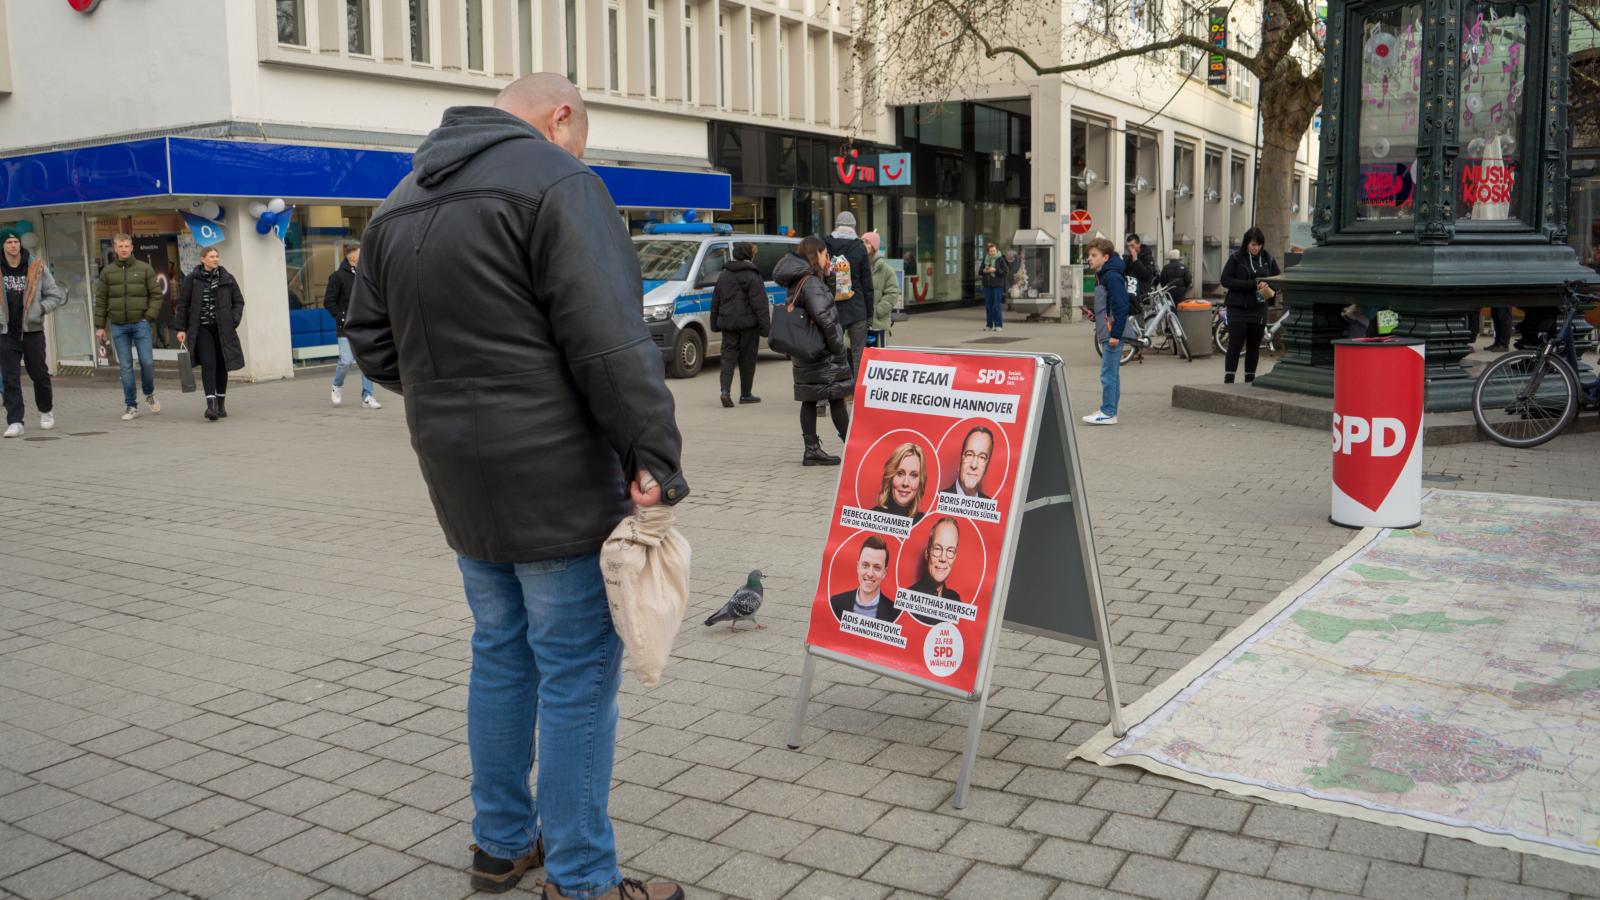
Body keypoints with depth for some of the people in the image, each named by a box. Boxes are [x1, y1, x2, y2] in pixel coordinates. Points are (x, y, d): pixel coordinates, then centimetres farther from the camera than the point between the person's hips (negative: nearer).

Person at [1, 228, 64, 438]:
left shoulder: (37, 267, 0)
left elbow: (56, 296, 5)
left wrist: (39, 310, -10)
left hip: (32, 330, -1)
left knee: (39, 374, 7)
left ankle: (46, 410, 31)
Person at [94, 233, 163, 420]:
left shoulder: (145, 269, 3)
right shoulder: (107, 271, 7)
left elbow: (156, 294, 3)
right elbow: (101, 300, 8)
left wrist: (149, 316, -8)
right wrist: (100, 326, 4)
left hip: (140, 323, -1)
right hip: (118, 325, 1)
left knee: (147, 362, -6)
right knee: (126, 366, 2)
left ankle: (149, 394, 21)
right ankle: (131, 406, 7)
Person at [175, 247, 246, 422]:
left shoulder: (227, 278, 5)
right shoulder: (192, 280, 1)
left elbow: (239, 301, 11)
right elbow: (182, 305, 5)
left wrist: (233, 322, -1)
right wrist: (181, 329, 1)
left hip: (222, 329, 2)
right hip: (202, 329, -2)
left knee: (221, 365, 8)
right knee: (208, 363, -15)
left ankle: (221, 404, 21)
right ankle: (211, 404, -20)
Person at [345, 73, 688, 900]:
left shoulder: (402, 199, 14)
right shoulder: (552, 177, -11)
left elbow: (372, 341, 17)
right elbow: (608, 338, -19)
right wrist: (656, 453, -15)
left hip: (459, 475, 8)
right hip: (553, 472, -8)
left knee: (500, 652, 19)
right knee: (578, 670, 1)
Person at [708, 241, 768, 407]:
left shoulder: (723, 275, 10)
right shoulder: (752, 276, -9)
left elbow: (715, 302, 15)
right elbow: (760, 304, -12)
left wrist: (715, 323, 21)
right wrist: (765, 326, -11)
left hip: (727, 323, 4)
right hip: (748, 324, -4)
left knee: (728, 356, 4)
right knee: (747, 359, 6)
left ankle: (725, 390, -15)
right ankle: (746, 394, 12)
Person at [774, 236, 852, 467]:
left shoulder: (797, 282, 12)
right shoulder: (811, 283, -17)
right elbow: (824, 319, -23)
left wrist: (826, 276, 11)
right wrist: (839, 348, -16)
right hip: (823, 353, -9)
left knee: (809, 400, 9)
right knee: (836, 398, -2)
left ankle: (812, 450, 11)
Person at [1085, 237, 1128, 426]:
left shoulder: (1112, 277, -16)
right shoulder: (1101, 276, 15)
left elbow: (1121, 307, -21)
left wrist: (1115, 334, -22)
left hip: (1112, 334, -10)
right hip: (1106, 334, 10)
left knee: (1108, 373, -8)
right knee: (1112, 373, 14)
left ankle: (1108, 413, -4)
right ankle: (1109, 410, 20)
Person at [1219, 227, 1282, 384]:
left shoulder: (1268, 259, 7)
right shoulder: (1236, 258, -2)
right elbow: (1226, 280, -10)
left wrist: (1268, 286, -9)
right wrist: (1252, 284, -17)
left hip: (1259, 310, 4)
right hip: (1238, 308, -4)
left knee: (1254, 346, 8)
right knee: (1235, 345, -6)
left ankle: (1250, 380, 17)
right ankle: (1228, 380, -3)